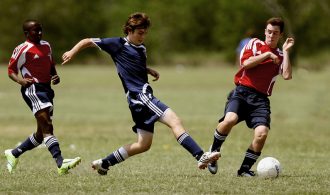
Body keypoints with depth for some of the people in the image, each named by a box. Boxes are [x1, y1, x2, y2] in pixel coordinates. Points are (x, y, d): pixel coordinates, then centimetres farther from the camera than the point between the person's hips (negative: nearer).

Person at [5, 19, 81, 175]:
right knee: (47, 127, -21)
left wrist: (56, 77, 9)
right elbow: (11, 71, 0)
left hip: (46, 89, 9)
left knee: (41, 134, 12)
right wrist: (21, 81, -20)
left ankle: (13, 154, 30)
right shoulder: (22, 50, -4)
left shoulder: (46, 46, 18)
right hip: (32, 89, -9)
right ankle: (60, 163, -33)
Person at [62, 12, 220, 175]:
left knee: (143, 144, 12)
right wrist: (72, 52, -8)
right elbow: (88, 42, 6)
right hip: (139, 95, -9)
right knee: (174, 121, -22)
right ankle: (201, 157, -33)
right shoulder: (118, 44, 0)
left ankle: (103, 163, 19)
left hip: (143, 97, 9)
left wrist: (150, 71, 21)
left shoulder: (142, 49, 20)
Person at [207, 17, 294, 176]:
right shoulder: (255, 44, 13)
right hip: (242, 92, -2)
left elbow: (287, 75, -2)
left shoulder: (280, 56, 18)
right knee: (230, 119, -31)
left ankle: (245, 169, -3)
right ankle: (213, 151, -5)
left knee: (262, 133, -21)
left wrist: (286, 51, 1)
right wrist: (267, 55, -2)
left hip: (261, 99, 2)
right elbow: (246, 63, -5)